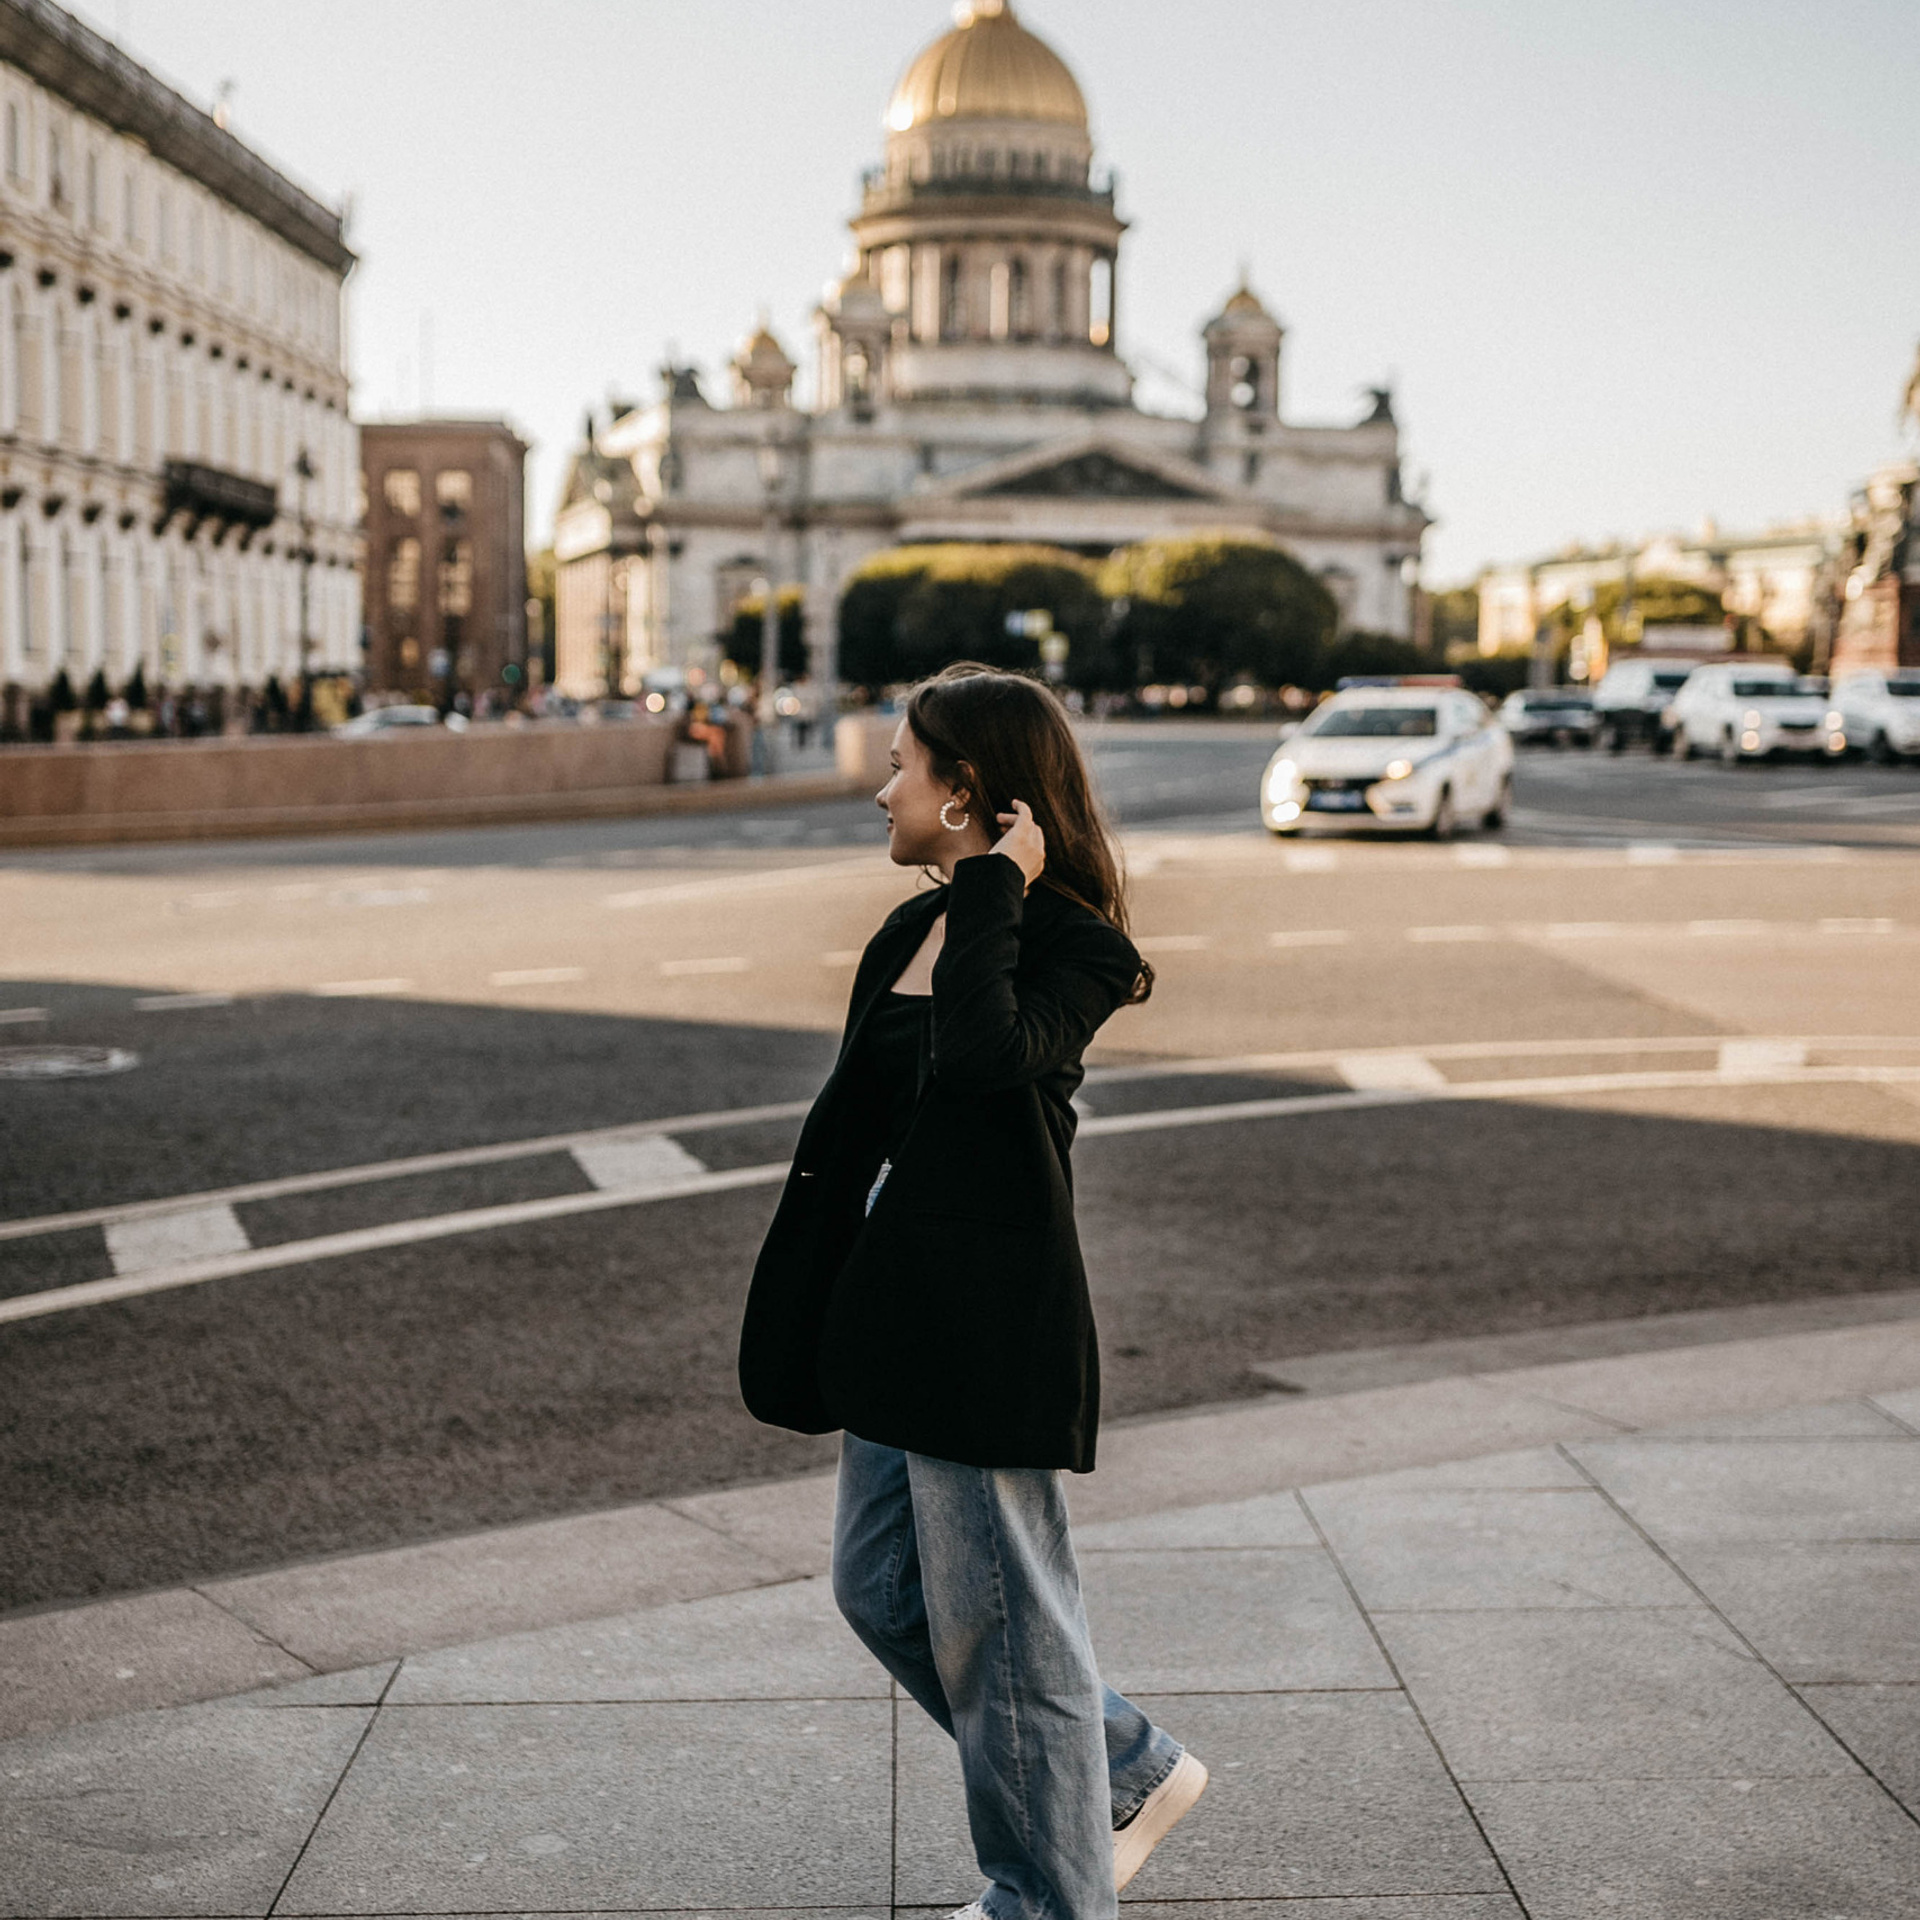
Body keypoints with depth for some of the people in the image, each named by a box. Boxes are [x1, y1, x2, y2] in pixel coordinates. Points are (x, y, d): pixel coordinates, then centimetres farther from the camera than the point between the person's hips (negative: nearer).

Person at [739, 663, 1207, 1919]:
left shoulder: (1071, 946, -14)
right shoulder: (909, 934, 11)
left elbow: (988, 1050, -37)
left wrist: (997, 891, -23)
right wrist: (800, 1331, 15)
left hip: (991, 1325, -9)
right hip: (894, 1316, 9)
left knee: (998, 1622, 3)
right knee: (882, 1589, 17)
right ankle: (1132, 1773, 31)